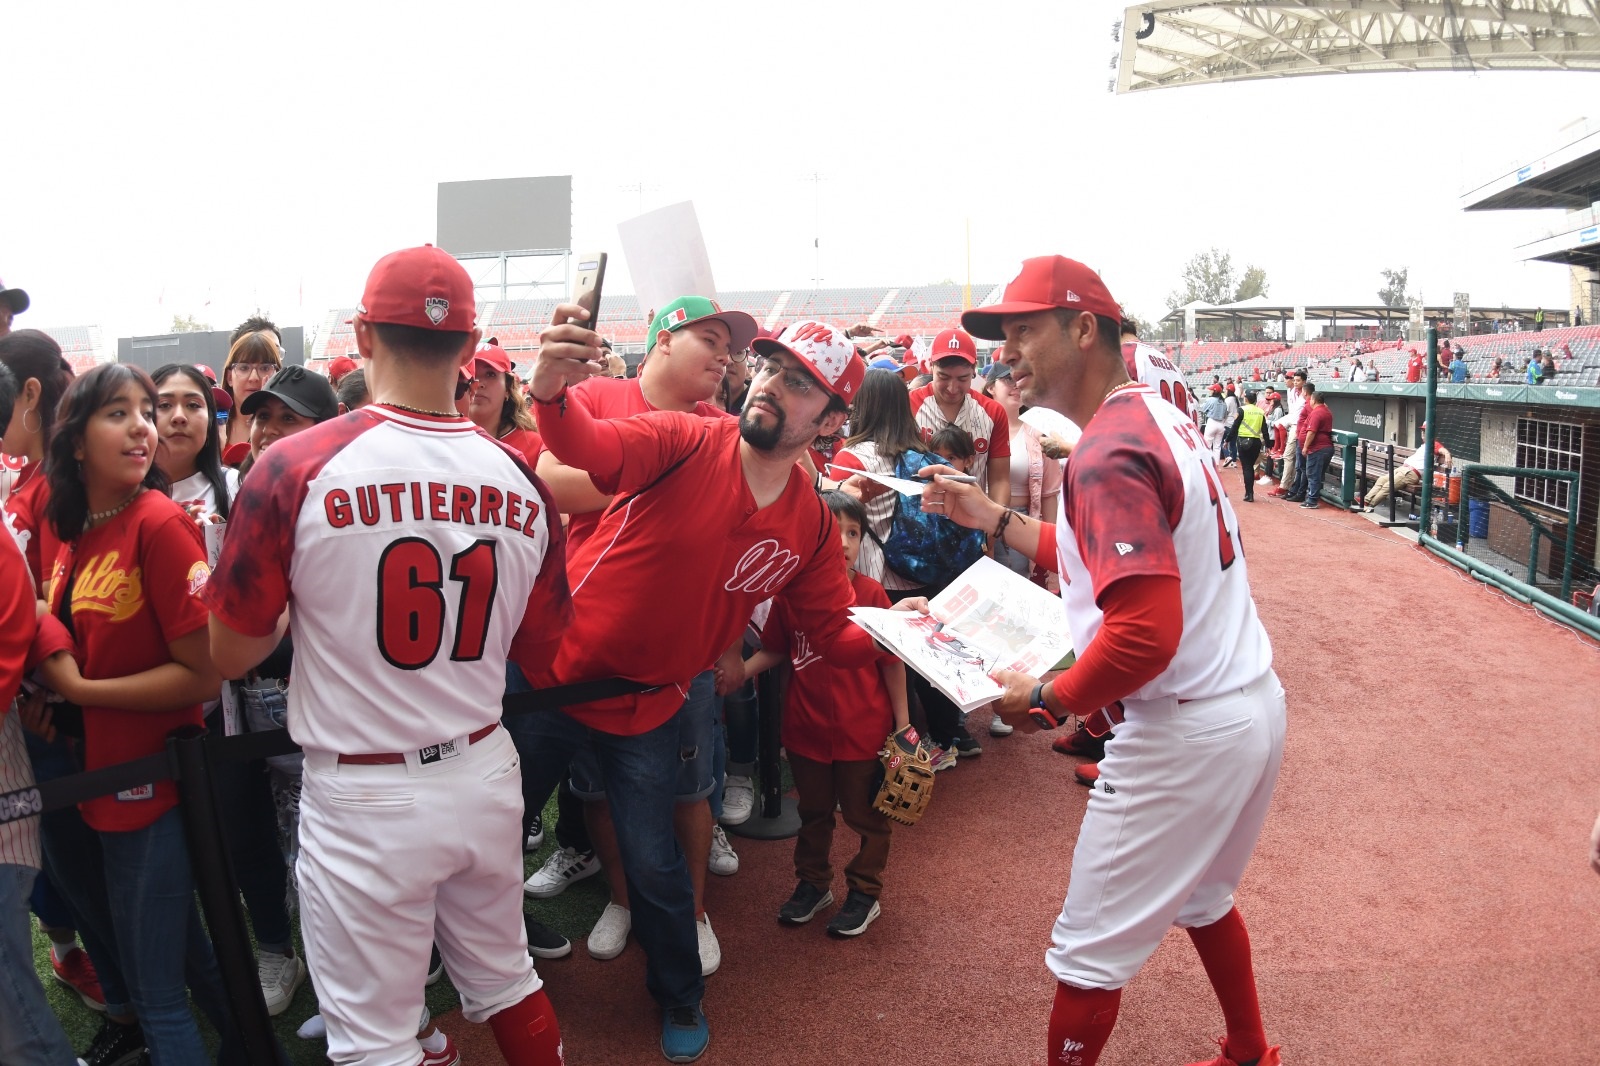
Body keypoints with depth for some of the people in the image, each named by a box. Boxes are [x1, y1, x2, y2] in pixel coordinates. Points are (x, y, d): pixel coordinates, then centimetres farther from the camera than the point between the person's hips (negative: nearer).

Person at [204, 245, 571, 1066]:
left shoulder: (292, 467, -15)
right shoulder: (520, 480, -6)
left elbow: (229, 656, -7)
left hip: (363, 800, -3)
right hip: (484, 775, 4)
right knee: (507, 984, 24)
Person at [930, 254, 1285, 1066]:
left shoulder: (1106, 455, -22)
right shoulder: (1158, 416, 8)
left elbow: (1145, 635, -31)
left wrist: (1046, 701, -17)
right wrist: (993, 518, 15)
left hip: (1185, 736, -11)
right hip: (1254, 705, 11)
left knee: (1089, 954, 3)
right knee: (1200, 900, 31)